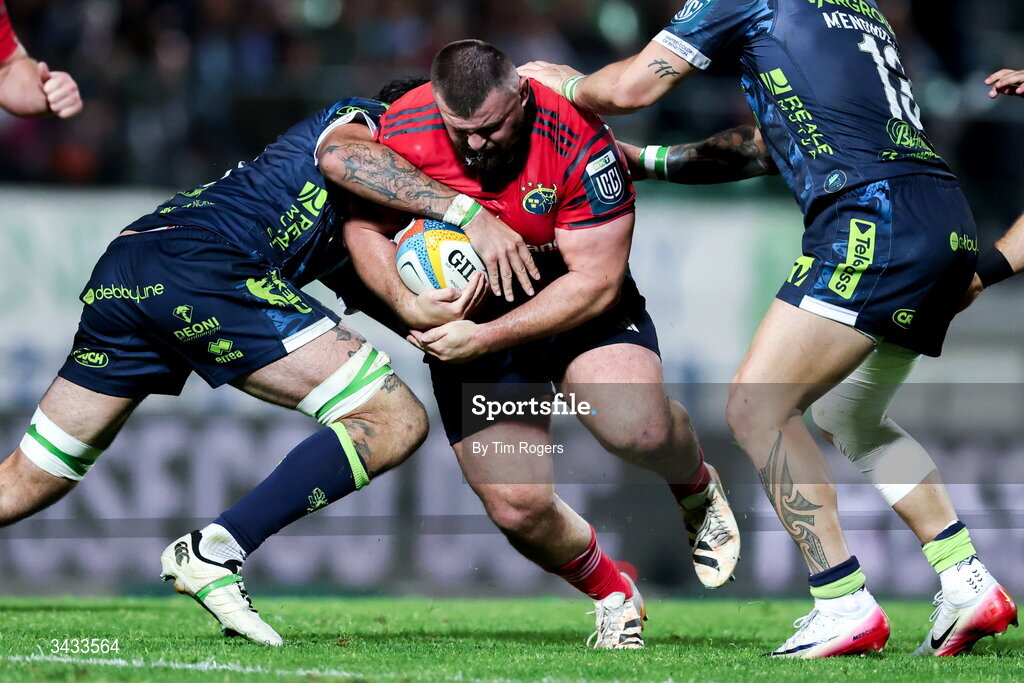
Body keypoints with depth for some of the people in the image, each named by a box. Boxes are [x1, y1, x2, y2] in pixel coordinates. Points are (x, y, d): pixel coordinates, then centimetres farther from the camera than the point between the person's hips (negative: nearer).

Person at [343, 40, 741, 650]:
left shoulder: (578, 142, -28)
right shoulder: (405, 129, -19)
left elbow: (596, 282, -25)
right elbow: (364, 226, -3)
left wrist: (486, 337, -31)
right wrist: (409, 302, -23)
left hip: (577, 307, -2)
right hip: (466, 326, 2)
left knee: (638, 427, -30)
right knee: (518, 509, -10)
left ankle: (698, 490, 9)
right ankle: (614, 598, 23)